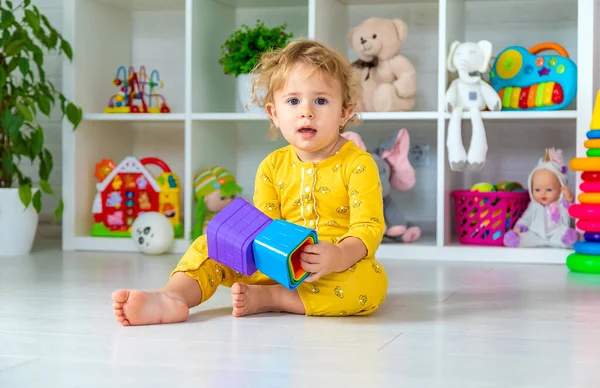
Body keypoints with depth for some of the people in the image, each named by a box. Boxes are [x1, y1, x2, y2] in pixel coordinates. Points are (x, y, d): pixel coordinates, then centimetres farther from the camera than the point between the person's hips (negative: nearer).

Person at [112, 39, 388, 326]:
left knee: (371, 281, -36)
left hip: (340, 266, -3)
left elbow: (369, 227, -17)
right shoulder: (272, 166, 6)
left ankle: (266, 297, -29)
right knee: (212, 244, -7)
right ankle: (171, 296, -33)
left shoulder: (358, 163, -8)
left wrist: (339, 257, -38)